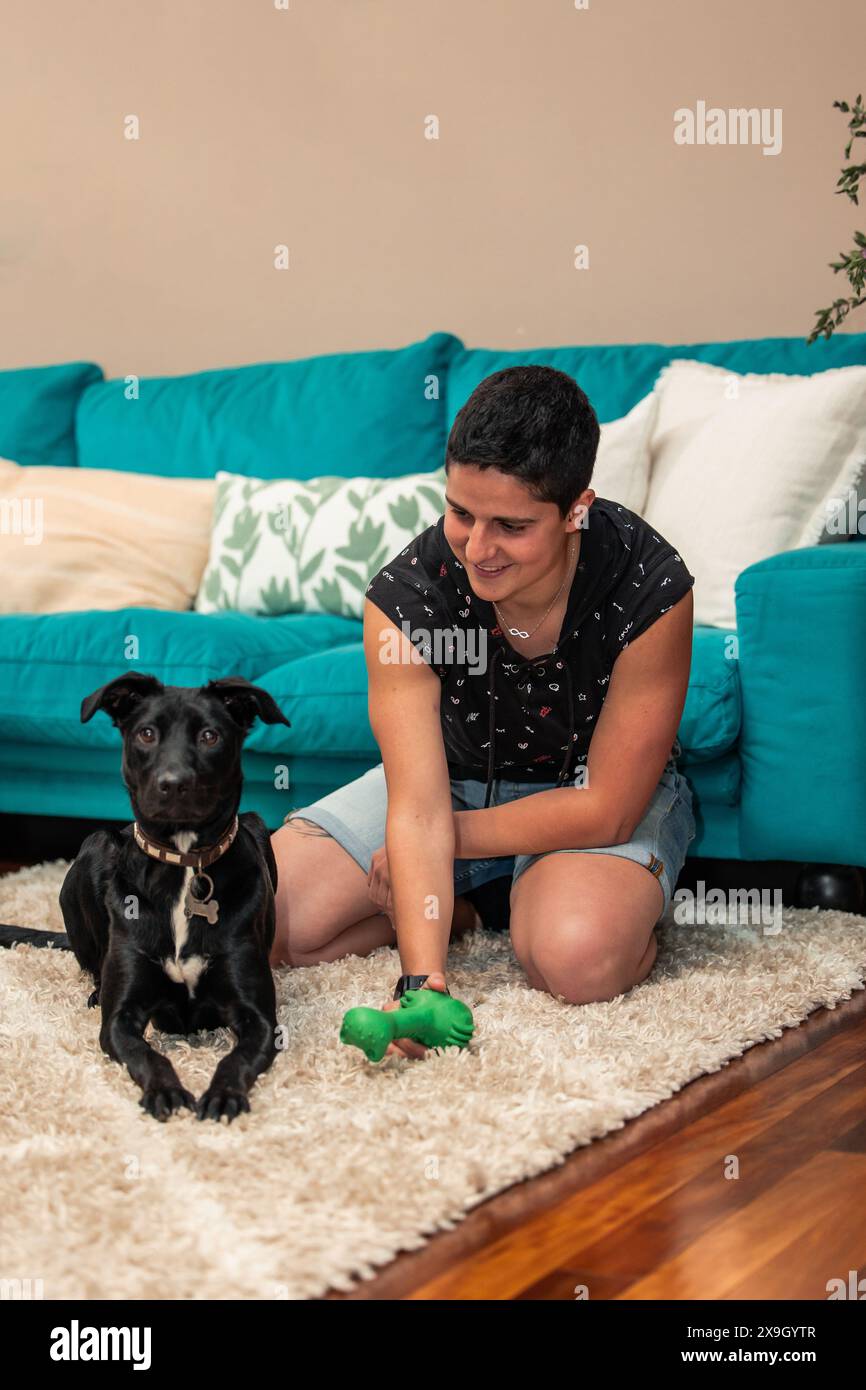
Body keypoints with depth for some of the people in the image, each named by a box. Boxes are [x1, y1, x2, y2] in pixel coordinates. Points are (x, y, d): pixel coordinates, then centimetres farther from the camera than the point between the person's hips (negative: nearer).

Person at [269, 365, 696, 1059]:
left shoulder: (650, 589, -30)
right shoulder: (404, 597, -26)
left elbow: (605, 811, -23)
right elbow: (419, 812, -28)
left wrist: (451, 838, -17)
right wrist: (422, 978, -41)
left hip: (600, 788, -2)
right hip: (454, 776, 3)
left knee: (576, 955, -37)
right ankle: (450, 912, 8)